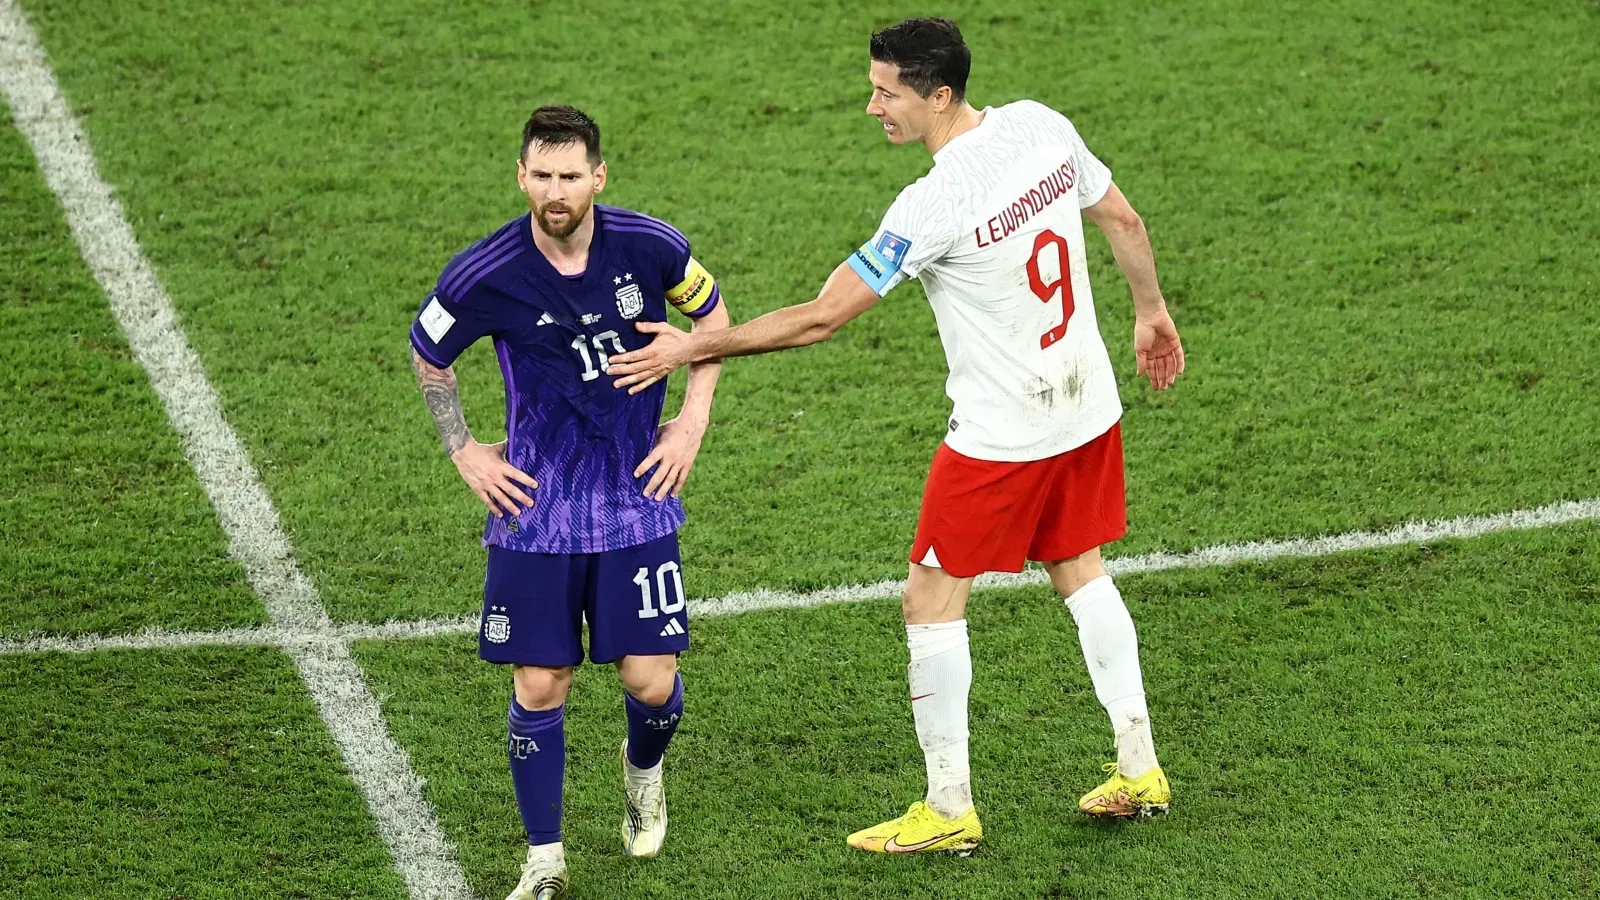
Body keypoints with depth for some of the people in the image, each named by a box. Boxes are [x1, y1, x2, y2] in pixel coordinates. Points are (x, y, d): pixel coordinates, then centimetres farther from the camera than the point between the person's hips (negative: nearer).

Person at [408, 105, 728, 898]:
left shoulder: (650, 247, -11)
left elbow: (710, 315, 11)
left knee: (651, 680, -1)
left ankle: (642, 771, 35)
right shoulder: (485, 275, -14)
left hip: (636, 496, 1)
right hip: (535, 504, -1)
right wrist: (464, 452, 3)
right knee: (539, 687, -2)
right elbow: (427, 356, 7)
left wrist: (691, 423, 5)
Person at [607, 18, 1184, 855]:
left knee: (932, 601, 5)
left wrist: (695, 348, -16)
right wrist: (1151, 312, 26)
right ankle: (1139, 769, 27)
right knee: (1081, 572, 23)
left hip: (1002, 434, -8)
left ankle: (949, 810, 11)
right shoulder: (1042, 125, -6)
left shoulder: (932, 207, -27)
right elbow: (1123, 220, 9)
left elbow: (820, 317, -23)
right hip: (1089, 406, 8)